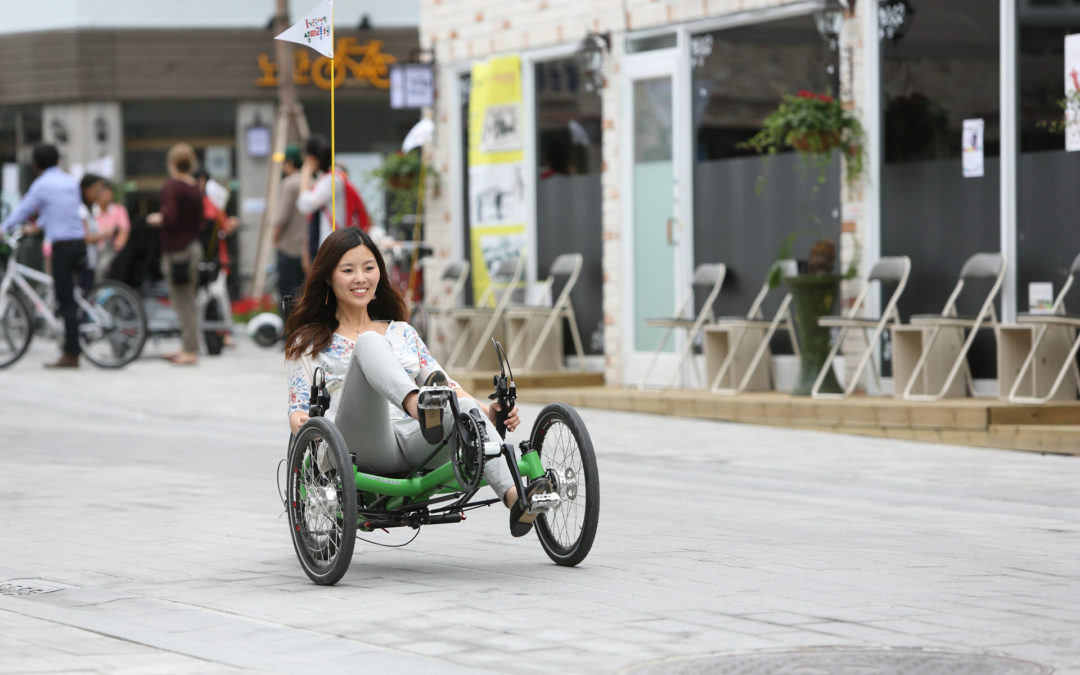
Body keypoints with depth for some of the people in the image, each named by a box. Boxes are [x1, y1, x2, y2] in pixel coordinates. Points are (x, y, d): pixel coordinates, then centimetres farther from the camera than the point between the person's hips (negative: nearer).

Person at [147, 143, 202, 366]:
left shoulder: (172, 186, -15)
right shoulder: (195, 187, 7)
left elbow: (169, 218, -23)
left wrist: (157, 219, -2)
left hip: (177, 250, -8)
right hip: (193, 246, 8)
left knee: (184, 303, -4)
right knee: (187, 302, 16)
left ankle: (191, 351, -2)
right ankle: (188, 347, 23)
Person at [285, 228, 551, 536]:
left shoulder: (403, 333, 30)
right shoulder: (310, 343, 21)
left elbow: (443, 384, 19)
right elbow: (298, 408, 12)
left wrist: (488, 411, -1)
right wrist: (301, 423, -14)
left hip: (415, 441, 3)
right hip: (363, 447, -3)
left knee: (464, 409, -32)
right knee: (369, 342, -26)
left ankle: (516, 499, -55)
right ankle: (421, 405, -57)